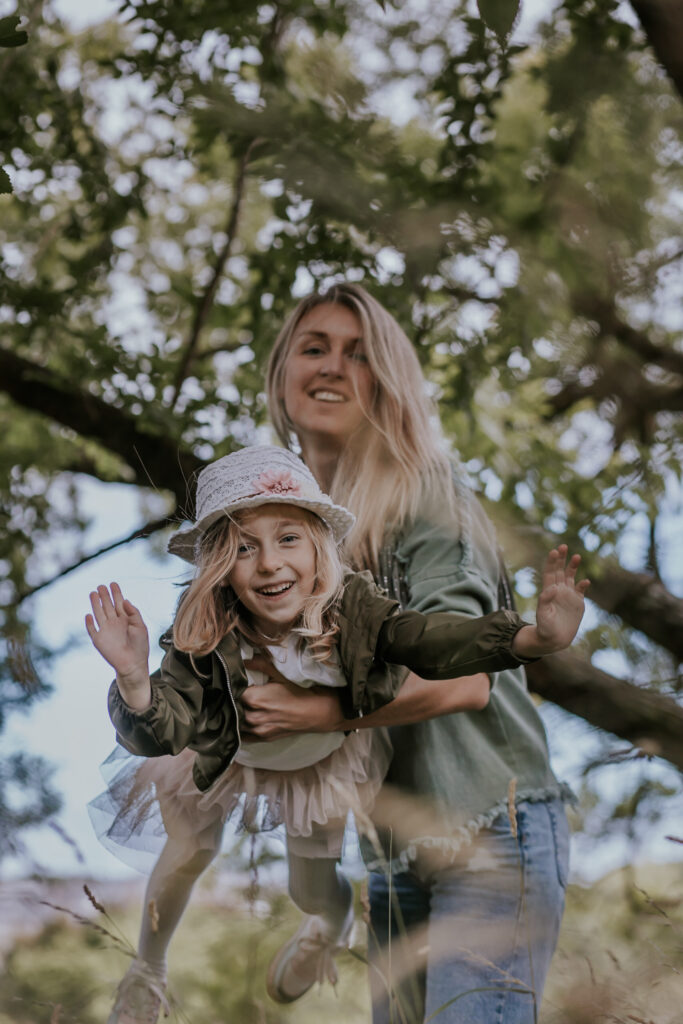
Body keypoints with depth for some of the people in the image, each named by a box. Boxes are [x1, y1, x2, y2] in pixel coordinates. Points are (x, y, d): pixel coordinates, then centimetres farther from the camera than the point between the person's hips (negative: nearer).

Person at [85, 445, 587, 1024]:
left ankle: (332, 922, 60)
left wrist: (538, 638, -64)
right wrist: (134, 680, -68)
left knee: (314, 891, 17)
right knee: (185, 860, 20)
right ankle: (148, 970, 54)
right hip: (224, 761, -1)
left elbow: (432, 642, -47)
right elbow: (159, 735, -45)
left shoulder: (351, 610, -37)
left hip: (323, 765, 1)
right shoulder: (203, 636, -39)